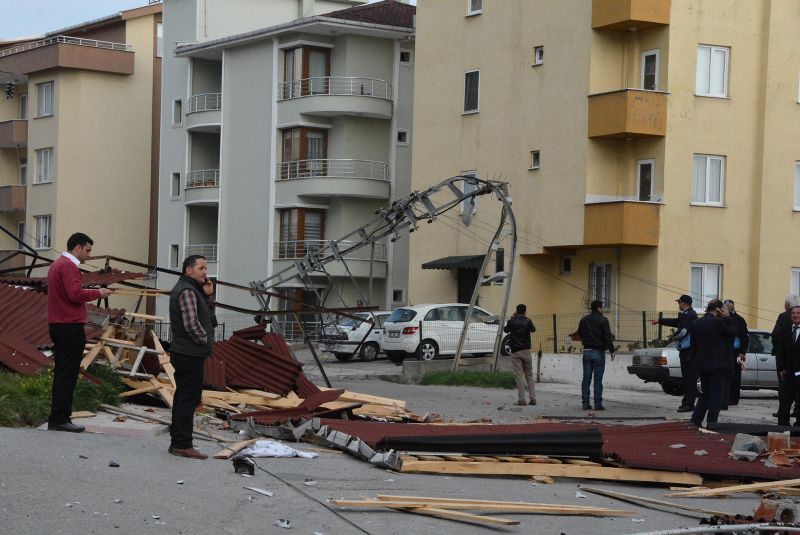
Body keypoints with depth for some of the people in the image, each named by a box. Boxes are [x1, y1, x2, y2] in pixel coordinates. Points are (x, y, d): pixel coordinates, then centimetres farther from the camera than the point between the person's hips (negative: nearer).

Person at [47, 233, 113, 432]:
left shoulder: (57, 264, 19)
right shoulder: (69, 266, -13)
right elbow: (76, 294, -23)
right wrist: (98, 293, -10)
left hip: (58, 325, 10)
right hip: (71, 326, -10)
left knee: (62, 373, 12)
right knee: (68, 374, -8)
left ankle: (57, 418, 14)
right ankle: (60, 418, -8)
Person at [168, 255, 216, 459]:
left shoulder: (186, 289, 19)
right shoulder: (187, 291, -15)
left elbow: (206, 316, 19)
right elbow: (191, 323, -23)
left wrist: (207, 296, 6)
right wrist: (205, 339, -8)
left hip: (184, 352, 11)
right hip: (190, 354, -11)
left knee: (183, 398, 15)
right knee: (189, 398, -8)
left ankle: (177, 442, 21)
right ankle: (183, 444, -7)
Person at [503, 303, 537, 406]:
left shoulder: (512, 322, -4)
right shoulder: (527, 321, -2)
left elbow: (505, 330, 15)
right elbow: (533, 329, 19)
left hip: (515, 352, -2)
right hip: (526, 351, 2)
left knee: (519, 375, -3)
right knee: (529, 375, 11)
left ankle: (522, 399, -8)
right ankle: (532, 398, 7)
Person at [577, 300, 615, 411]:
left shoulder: (584, 320, 7)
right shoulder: (603, 320, -10)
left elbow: (579, 334, 18)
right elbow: (607, 337, -13)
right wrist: (611, 350, -7)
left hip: (587, 351, 5)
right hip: (598, 352, -5)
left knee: (586, 378, 7)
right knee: (598, 379, -3)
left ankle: (585, 403, 5)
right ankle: (598, 404, -3)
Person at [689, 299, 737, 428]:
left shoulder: (696, 324, 7)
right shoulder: (717, 322, -14)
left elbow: (692, 346, 11)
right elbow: (733, 332, -3)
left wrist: (695, 361, 18)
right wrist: (727, 318, 1)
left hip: (701, 365, 6)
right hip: (717, 365, -6)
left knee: (705, 393, 17)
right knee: (716, 394, 0)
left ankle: (695, 421, 10)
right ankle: (711, 424, -1)